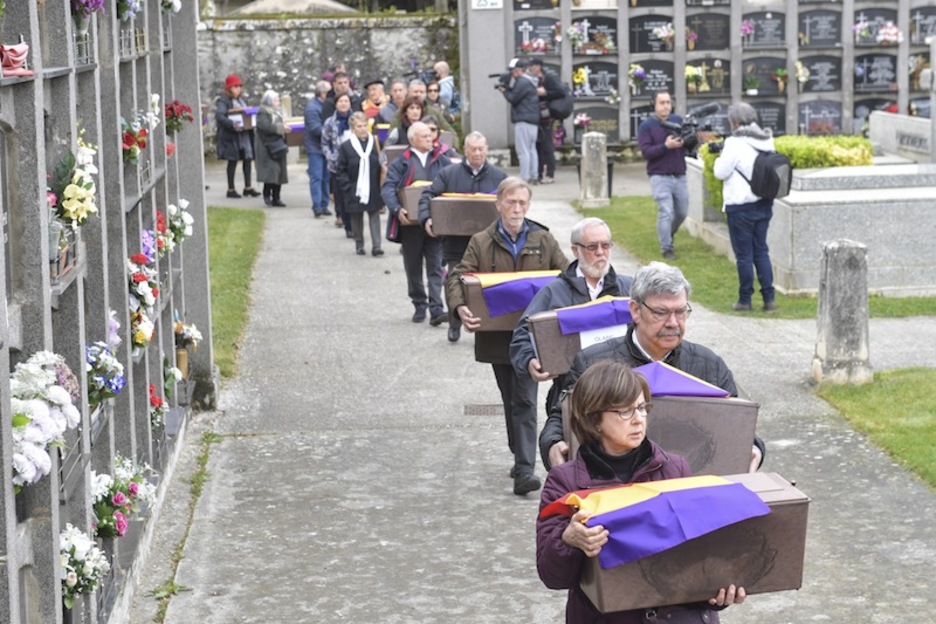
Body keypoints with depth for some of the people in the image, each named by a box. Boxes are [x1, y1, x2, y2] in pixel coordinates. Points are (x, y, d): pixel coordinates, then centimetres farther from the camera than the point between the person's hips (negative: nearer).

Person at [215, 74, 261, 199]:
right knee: (233, 161, -2)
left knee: (248, 159, 4)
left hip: (245, 133, 7)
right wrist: (232, 124, -35)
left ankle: (248, 187, 12)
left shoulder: (242, 100, 16)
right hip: (231, 136, -7)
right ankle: (231, 189, 6)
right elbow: (219, 115, -21)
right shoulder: (223, 101, -8)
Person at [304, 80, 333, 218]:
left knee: (326, 177, 10)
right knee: (316, 177, -9)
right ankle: (317, 207, -11)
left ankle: (324, 205, 15)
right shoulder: (312, 107, -14)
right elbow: (315, 128, -22)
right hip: (315, 148, -8)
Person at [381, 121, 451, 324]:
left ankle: (436, 308, -11)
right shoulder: (401, 162, 1)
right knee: (413, 267, 9)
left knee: (435, 266, -6)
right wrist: (396, 208, -23)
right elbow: (387, 187, -7)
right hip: (411, 222, 0)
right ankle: (419, 305, 22)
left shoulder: (442, 160, 9)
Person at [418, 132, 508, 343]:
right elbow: (428, 196, 3)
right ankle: (455, 324, 17)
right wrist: (426, 218, -14)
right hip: (456, 242, 0)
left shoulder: (499, 177, 7)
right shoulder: (448, 174, 5)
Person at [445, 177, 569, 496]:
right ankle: (521, 459, 30)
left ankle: (524, 470, -16)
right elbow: (456, 276, -3)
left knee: (525, 401, -10)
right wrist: (460, 307, -23)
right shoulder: (481, 242, 3)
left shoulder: (543, 240, 6)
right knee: (511, 400, 14)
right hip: (497, 335, 2)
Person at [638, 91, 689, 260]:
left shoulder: (678, 121, 8)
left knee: (682, 212, 13)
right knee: (666, 212, -11)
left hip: (679, 176, 5)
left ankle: (668, 235, 38)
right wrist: (666, 146, -24)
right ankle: (666, 248, -1)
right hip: (660, 177, -5)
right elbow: (646, 152, -12)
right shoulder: (646, 126, -3)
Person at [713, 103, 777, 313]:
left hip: (741, 206, -6)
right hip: (764, 203, 6)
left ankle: (745, 300, 9)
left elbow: (721, 172, -13)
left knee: (744, 254, 2)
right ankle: (769, 298, 10)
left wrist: (720, 158, 8)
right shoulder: (767, 141, 5)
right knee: (761, 251, 13)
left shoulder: (736, 143, -16)